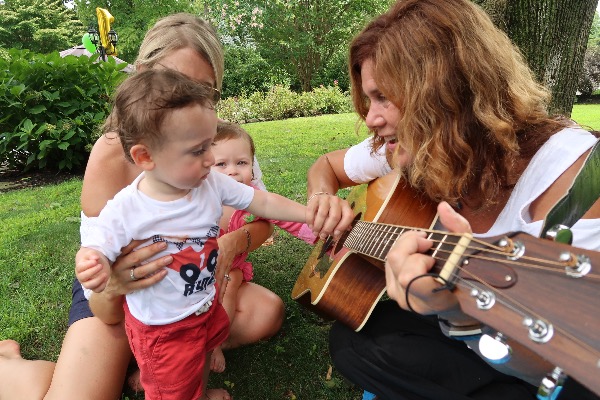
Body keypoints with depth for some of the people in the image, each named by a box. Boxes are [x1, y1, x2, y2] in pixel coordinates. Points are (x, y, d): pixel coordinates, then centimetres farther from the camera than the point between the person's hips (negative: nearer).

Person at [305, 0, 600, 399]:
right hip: (457, 343, 6)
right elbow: (326, 165, 8)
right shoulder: (406, 152, -9)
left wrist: (468, 311, -50)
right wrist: (323, 199, -14)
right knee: (351, 340, -16)